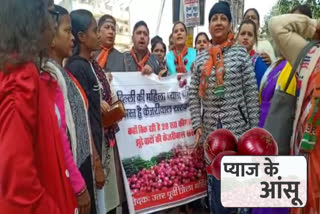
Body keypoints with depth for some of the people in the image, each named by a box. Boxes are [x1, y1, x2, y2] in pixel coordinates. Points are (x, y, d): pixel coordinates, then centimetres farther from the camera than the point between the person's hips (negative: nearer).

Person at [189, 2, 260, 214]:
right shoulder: (200, 59, 6)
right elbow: (194, 96, 6)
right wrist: (197, 126, 0)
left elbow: (252, 92, -3)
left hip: (238, 127, -2)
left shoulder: (240, 53, -1)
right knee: (214, 180, 14)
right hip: (211, 130, 3)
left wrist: (254, 128, -5)